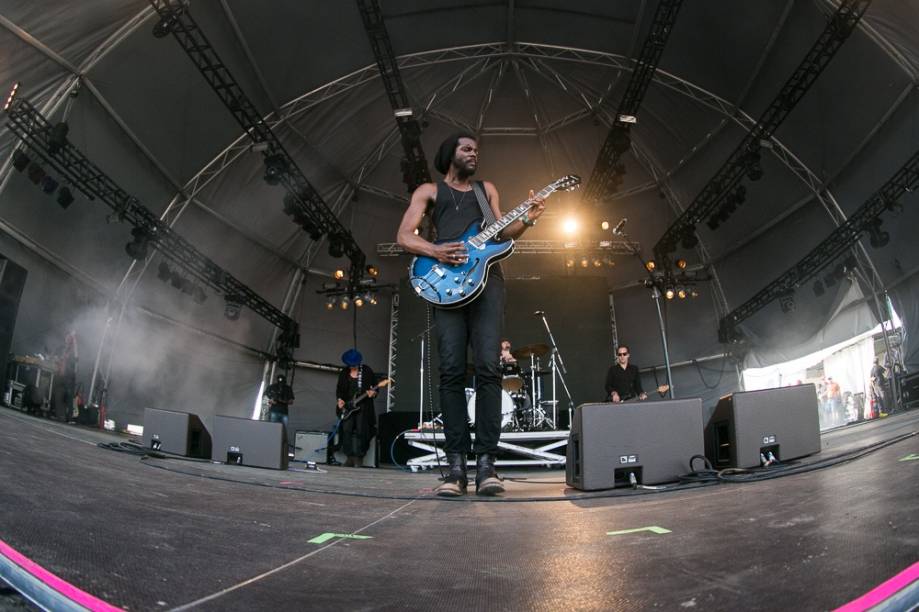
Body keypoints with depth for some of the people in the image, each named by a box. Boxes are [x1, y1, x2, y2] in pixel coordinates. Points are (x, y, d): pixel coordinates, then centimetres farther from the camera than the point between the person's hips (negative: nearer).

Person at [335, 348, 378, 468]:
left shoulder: (367, 371, -1)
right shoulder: (343, 373, 8)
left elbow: (375, 386, 3)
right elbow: (339, 389, 13)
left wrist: (373, 393, -17)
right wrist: (340, 399, -4)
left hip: (363, 406, -3)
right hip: (347, 406, 3)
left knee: (360, 430, -6)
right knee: (346, 430, -6)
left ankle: (359, 458, 5)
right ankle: (350, 457, 4)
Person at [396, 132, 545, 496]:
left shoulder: (486, 189, 27)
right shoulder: (428, 191, 18)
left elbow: (502, 231, 19)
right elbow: (403, 236, 7)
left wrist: (527, 221, -3)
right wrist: (434, 251, -12)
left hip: (486, 277, 2)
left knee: (487, 367, -11)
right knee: (452, 370, -10)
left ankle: (486, 460, -11)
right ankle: (456, 464, -8)